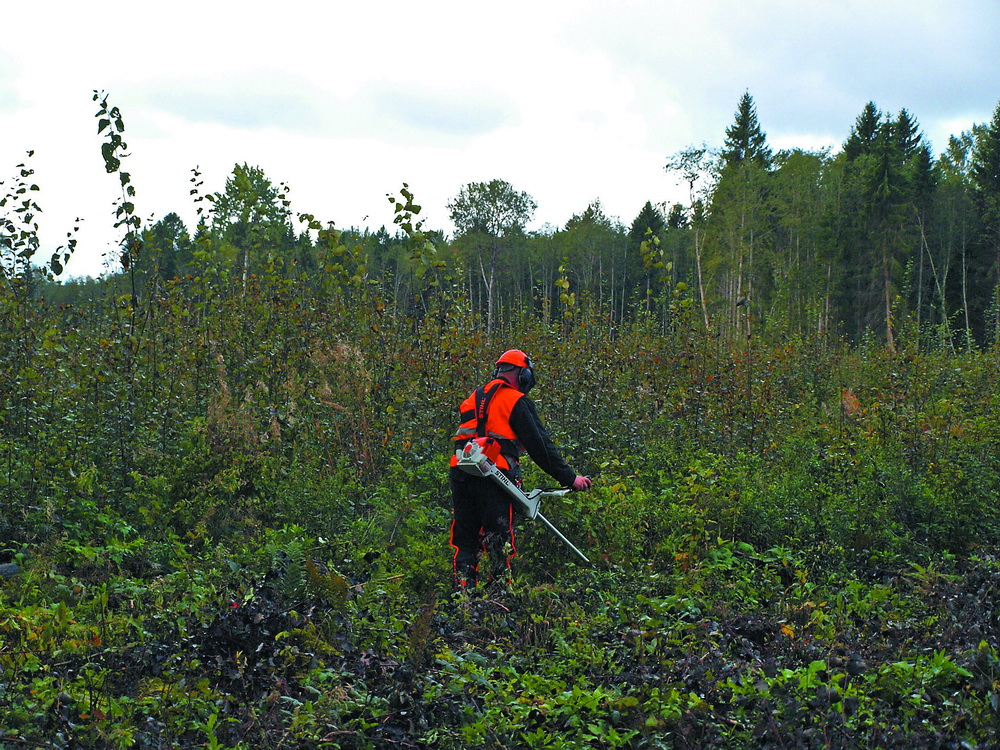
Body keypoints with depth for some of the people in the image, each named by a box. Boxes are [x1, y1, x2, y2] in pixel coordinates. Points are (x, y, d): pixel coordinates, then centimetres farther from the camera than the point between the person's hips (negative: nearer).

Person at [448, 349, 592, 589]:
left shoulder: (473, 399, 21)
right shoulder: (517, 401, 0)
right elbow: (540, 445, -3)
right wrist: (569, 478, 1)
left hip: (460, 475, 6)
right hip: (494, 478, -6)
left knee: (465, 543, 11)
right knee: (499, 543, -2)